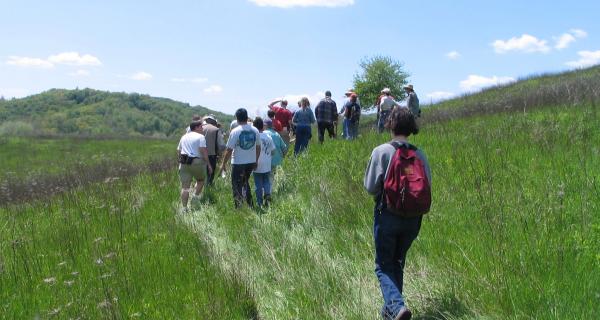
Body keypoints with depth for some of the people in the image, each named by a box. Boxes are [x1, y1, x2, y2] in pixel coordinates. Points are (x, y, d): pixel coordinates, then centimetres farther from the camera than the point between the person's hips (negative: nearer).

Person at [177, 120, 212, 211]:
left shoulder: (184, 137, 19)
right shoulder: (200, 137, -2)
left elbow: (178, 151, 20)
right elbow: (203, 151, -13)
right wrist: (208, 164, -10)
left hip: (184, 163, 5)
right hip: (197, 162, -5)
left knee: (185, 186, 3)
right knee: (200, 180, 20)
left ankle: (184, 207, -1)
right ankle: (196, 196, 2)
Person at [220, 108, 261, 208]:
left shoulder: (235, 131, -15)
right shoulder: (255, 130, 0)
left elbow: (229, 150, -13)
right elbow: (258, 147, 9)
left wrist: (223, 164, -3)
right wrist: (256, 161, 22)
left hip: (238, 163, -5)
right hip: (251, 162, 5)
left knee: (237, 186, 5)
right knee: (245, 182, 24)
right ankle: (250, 205, 26)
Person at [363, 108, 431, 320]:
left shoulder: (381, 152, -14)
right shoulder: (419, 154, -3)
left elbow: (370, 186, -11)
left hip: (387, 216, -4)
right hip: (412, 218, 4)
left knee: (383, 266, 7)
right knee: (398, 263, 20)